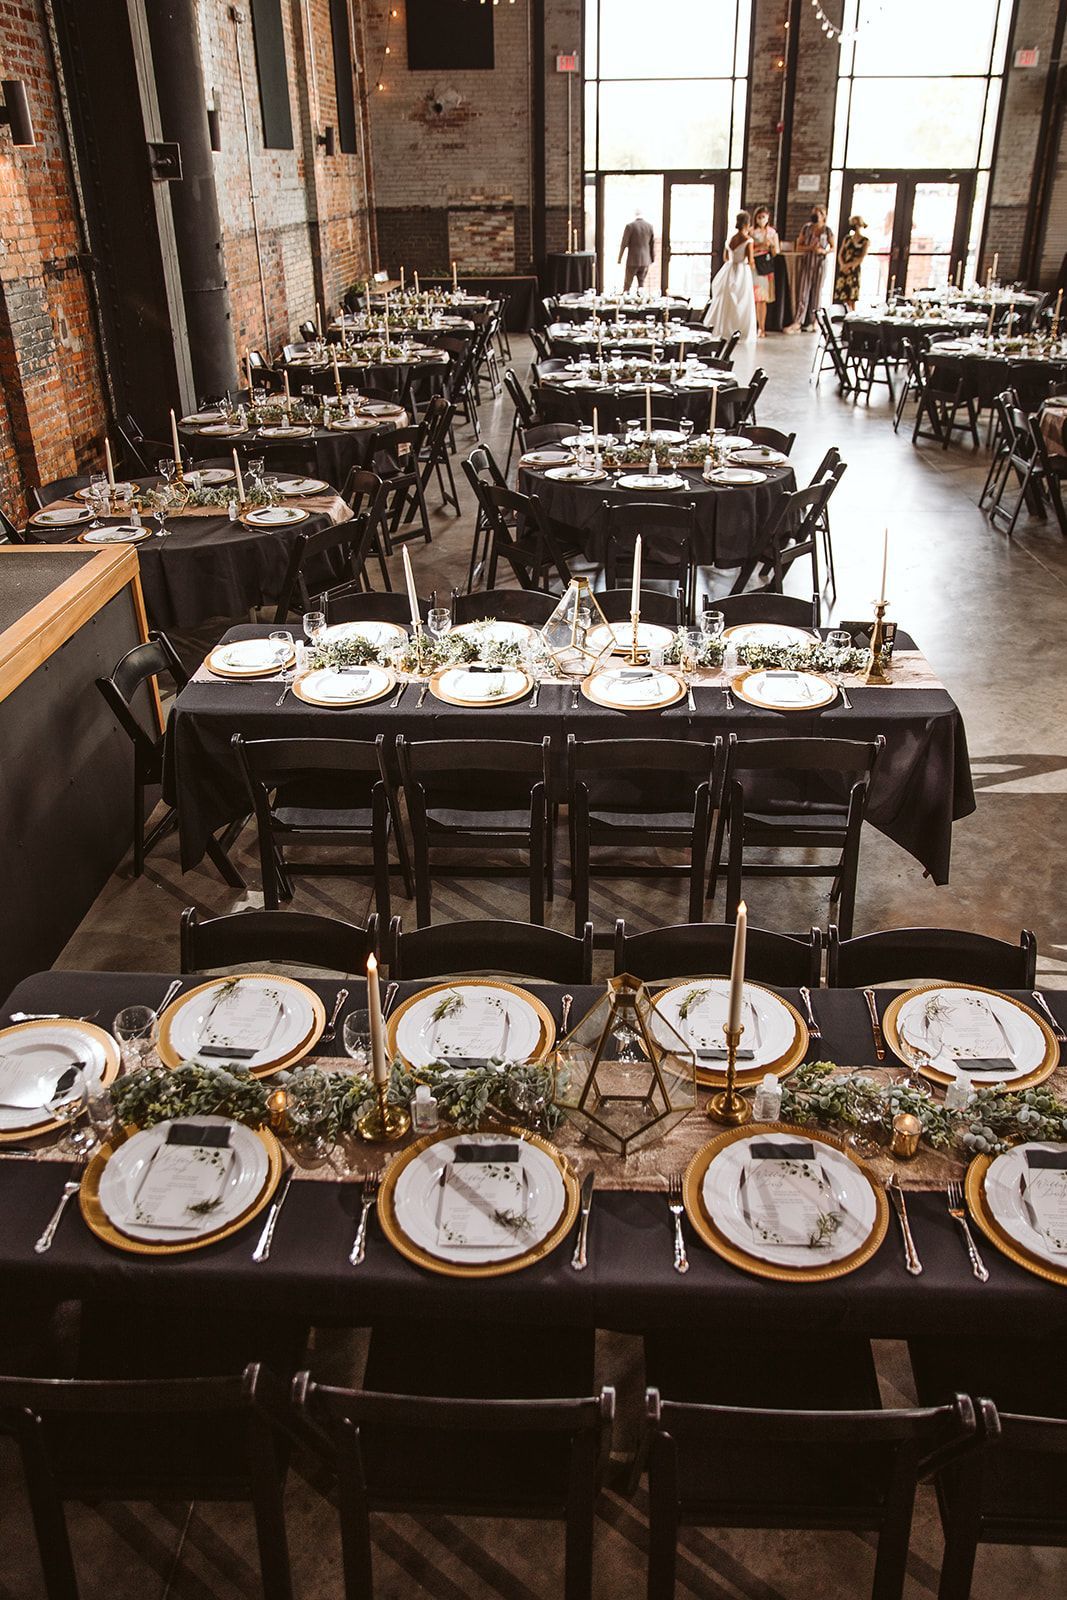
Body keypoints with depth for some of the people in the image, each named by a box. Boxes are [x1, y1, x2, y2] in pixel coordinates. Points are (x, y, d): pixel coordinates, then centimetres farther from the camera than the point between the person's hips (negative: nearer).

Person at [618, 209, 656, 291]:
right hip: (645, 260, 3)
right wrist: (652, 260, 16)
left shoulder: (630, 226, -9)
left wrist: (619, 258, 3)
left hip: (633, 260, -3)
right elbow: (652, 245, 6)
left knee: (627, 284, 8)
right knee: (641, 283, 11)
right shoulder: (650, 226, 2)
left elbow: (624, 244, -8)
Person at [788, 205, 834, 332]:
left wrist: (824, 251, -13)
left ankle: (811, 321, 12)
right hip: (805, 262, 1)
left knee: (816, 292, 4)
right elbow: (798, 247, 6)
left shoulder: (827, 231, 1)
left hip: (819, 263, 0)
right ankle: (798, 321, -11)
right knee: (802, 291, -7)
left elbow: (833, 248, 8)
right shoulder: (806, 228, 4)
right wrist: (810, 248, -12)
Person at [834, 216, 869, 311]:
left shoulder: (865, 241, 2)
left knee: (851, 299, -9)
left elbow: (861, 258, -6)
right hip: (843, 271, 4)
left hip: (854, 270, -4)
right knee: (843, 299, -1)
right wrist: (842, 265, -9)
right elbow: (840, 254, 10)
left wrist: (848, 265, -14)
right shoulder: (847, 238, 15)